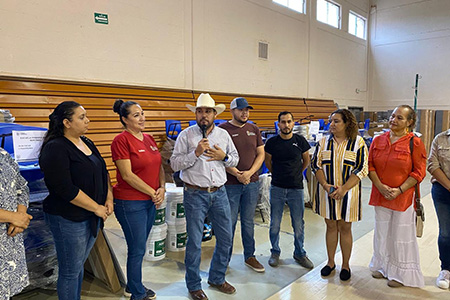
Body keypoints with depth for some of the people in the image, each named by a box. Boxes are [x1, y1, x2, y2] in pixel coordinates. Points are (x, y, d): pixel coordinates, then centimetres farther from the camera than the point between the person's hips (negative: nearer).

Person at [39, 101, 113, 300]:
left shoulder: (87, 143, 8)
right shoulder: (55, 149, -17)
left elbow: (103, 172, 14)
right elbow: (66, 189, -23)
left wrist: (109, 199, 2)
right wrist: (97, 208, -16)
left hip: (92, 216, 8)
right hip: (68, 220, -7)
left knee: (79, 265, 21)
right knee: (70, 272, 8)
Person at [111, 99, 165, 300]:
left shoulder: (149, 139, 9)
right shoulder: (121, 140, -13)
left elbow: (159, 166, 12)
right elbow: (127, 175, -18)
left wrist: (162, 188, -4)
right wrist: (152, 192, -14)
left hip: (151, 201, 7)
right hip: (130, 203, -7)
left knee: (139, 248, 19)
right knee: (137, 250, 5)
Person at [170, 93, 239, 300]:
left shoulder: (223, 134, 8)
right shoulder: (186, 135, -3)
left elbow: (235, 159, 13)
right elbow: (174, 163, -8)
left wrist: (224, 156, -7)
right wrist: (195, 153, -20)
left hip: (219, 193, 4)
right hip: (195, 195, -4)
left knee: (225, 238, 12)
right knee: (194, 242, 4)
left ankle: (217, 278, 34)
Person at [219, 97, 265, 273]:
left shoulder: (254, 129, 10)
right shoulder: (223, 130, -5)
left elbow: (261, 154, 8)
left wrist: (250, 172, -7)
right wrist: (238, 174, -16)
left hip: (252, 182, 4)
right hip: (230, 184, -4)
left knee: (248, 222, 15)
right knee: (229, 222, 5)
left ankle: (249, 256, 29)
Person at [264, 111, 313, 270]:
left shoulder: (300, 141, -1)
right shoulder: (272, 142, -3)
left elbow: (306, 161, 15)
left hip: (296, 188, 0)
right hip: (277, 188, 0)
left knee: (298, 224, 8)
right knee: (275, 223, 7)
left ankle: (299, 253, 27)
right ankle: (275, 252, 26)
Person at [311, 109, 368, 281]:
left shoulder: (358, 143, -4)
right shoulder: (324, 142, 4)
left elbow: (361, 169, -9)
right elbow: (316, 165, 1)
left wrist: (343, 189, -19)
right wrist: (325, 185, -15)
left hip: (348, 193, -2)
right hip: (327, 193, 2)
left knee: (345, 228, 8)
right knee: (331, 226, 12)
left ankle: (345, 265, 25)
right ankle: (330, 262, 28)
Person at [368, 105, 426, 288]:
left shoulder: (415, 143, -7)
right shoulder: (378, 140, 4)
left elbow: (418, 173, -8)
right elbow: (370, 165, 4)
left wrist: (399, 190, -16)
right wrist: (380, 186, -10)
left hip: (403, 197, -4)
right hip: (380, 196, 4)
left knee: (401, 235, 7)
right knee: (381, 232, 15)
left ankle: (400, 273, 25)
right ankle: (382, 266, 35)